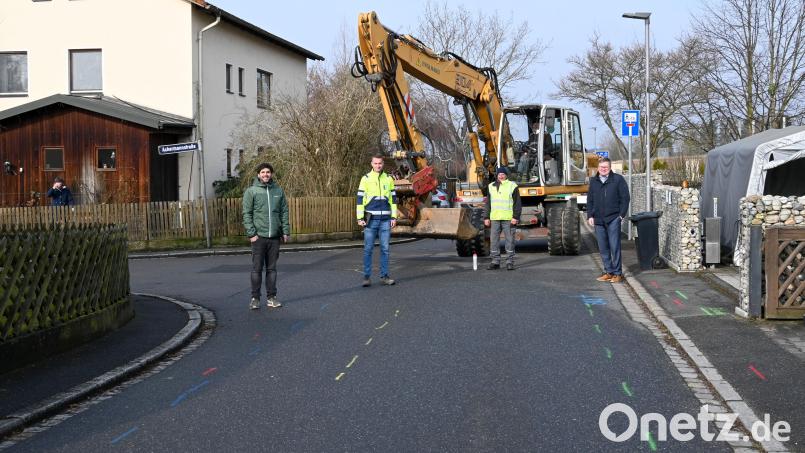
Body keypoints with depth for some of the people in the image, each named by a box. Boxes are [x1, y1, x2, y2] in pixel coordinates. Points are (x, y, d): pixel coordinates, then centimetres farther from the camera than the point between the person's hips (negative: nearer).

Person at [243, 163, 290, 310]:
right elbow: (247, 214, -4)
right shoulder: (251, 191, -1)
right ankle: (255, 298, 6)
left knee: (272, 268, 8)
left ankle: (271, 297, 13)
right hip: (259, 236, -3)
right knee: (257, 268, 0)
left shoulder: (278, 190, 8)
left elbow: (284, 212, 10)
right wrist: (251, 233, -11)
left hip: (275, 237, 3)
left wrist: (286, 231, 3)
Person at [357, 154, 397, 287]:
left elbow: (393, 199, 13)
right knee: (368, 249, -2)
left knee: (385, 249, 4)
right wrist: (360, 218, -7)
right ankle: (367, 277, 4)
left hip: (385, 220, 2)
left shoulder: (388, 179, 10)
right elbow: (360, 198, 0)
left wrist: (394, 217, 5)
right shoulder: (366, 179, 2)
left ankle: (384, 276, 10)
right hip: (371, 219, -2)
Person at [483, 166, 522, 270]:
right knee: (494, 240, 3)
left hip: (508, 218, -4)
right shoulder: (491, 187, 14)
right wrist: (486, 217, 9)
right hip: (494, 218, 4)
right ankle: (495, 262, 10)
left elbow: (517, 203, 0)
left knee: (509, 240, -1)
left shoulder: (512, 186, 3)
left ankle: (510, 262, 4)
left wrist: (515, 217, -8)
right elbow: (487, 204, 17)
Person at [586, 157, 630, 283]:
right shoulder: (593, 181, 13)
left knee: (615, 246, -5)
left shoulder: (618, 179, -1)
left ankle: (617, 273, 1)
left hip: (613, 219, -5)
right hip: (598, 220, 5)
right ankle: (608, 272, 15)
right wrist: (590, 215, 8)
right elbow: (590, 200, 17)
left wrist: (621, 214, -7)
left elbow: (625, 197, -1)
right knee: (603, 248, 7)